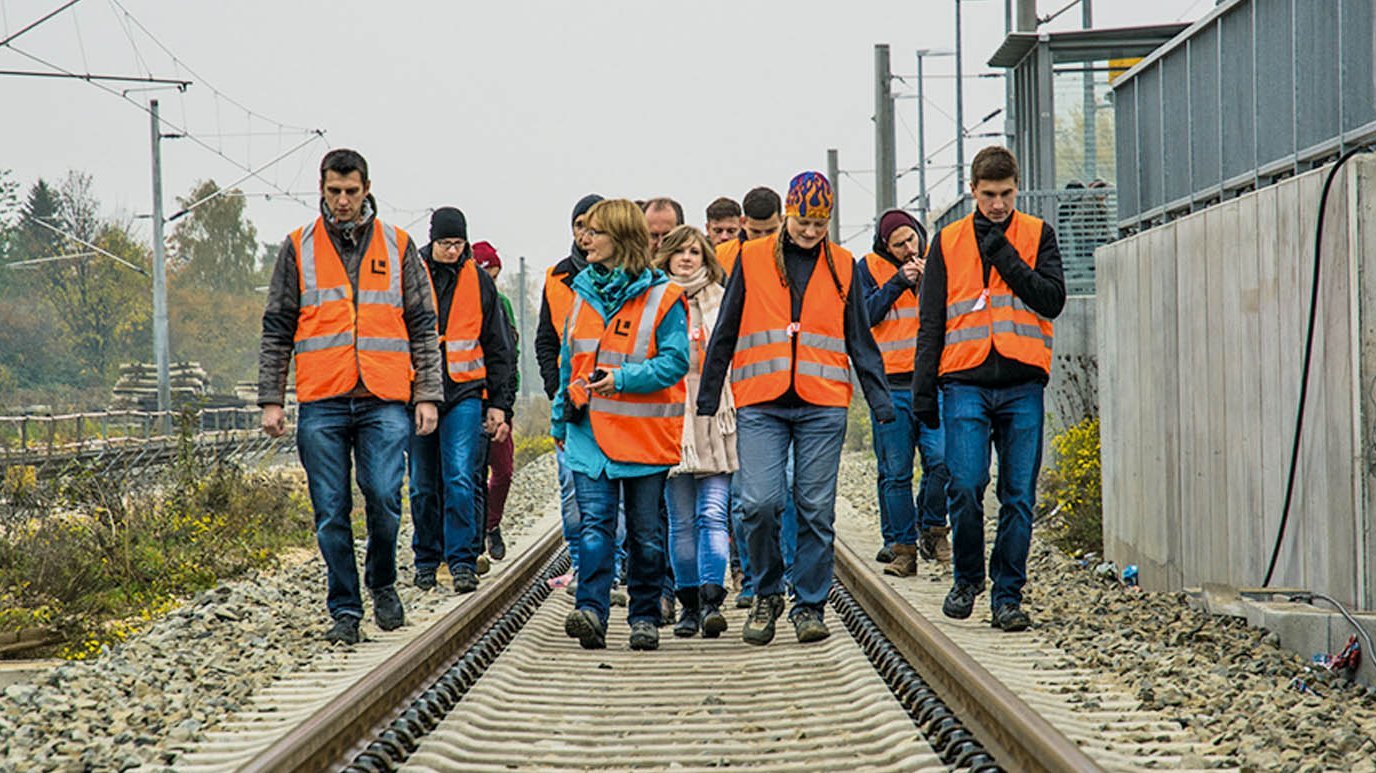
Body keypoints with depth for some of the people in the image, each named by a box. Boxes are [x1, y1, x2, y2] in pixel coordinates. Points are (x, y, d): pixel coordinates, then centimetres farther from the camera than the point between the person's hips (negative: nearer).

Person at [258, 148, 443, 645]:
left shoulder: (397, 247, 10)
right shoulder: (298, 249, 10)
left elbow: (423, 328, 11)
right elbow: (277, 331, 10)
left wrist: (427, 395, 3)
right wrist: (271, 399, 3)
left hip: (385, 401, -1)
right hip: (321, 403, 1)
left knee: (384, 499, -11)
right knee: (331, 512, 1)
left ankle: (382, 583, 14)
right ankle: (344, 609, 11)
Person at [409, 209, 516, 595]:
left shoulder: (479, 281, 6)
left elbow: (498, 347, 11)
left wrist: (499, 403, 6)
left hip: (465, 393, -1)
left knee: (461, 479, -12)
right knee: (424, 486, 8)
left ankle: (463, 562, -9)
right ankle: (427, 559, 21)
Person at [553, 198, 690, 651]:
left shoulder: (661, 297, -5)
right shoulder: (584, 292, 13)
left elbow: (675, 361, -10)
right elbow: (569, 360, 20)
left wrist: (623, 379, -22)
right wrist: (560, 418, 19)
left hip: (643, 433, -4)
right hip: (589, 431, 4)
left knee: (645, 532, 6)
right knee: (594, 524, -9)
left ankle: (644, 617, 15)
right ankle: (590, 610, -18)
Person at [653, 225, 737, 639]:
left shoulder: (722, 302, 9)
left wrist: (739, 413, 4)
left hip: (716, 422, -1)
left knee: (713, 514, -11)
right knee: (681, 520, 4)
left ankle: (711, 600, -17)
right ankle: (689, 603, 11)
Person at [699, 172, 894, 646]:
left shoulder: (842, 267, 12)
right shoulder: (752, 260, 7)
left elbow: (860, 340, 16)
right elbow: (724, 334, 10)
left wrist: (879, 398, 5)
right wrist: (707, 400, 7)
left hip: (822, 407, 1)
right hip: (761, 406, -1)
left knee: (816, 509, 0)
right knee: (759, 504, -11)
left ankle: (810, 606, 10)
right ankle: (767, 594, 9)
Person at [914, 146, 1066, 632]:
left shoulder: (1037, 236, 10)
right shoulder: (949, 242, 12)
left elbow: (1052, 299, -3)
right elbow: (931, 323, 12)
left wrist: (1004, 255, -7)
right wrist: (923, 389, 5)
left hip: (1022, 384, 0)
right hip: (965, 383, 0)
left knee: (1019, 496, 0)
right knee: (965, 486, -12)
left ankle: (1008, 594, 9)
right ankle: (967, 578, 10)